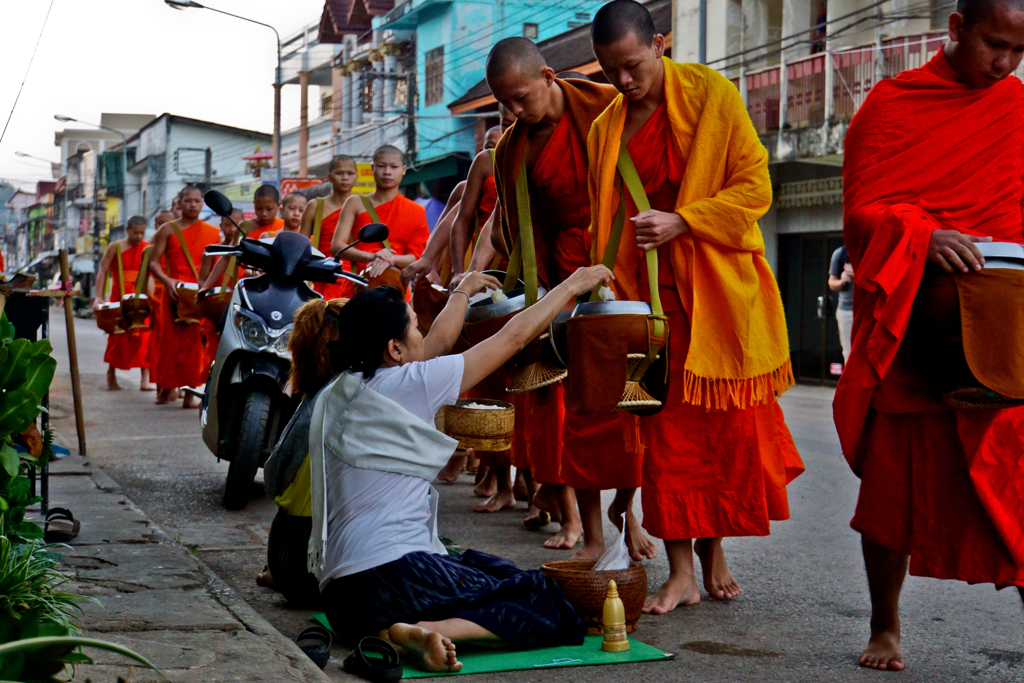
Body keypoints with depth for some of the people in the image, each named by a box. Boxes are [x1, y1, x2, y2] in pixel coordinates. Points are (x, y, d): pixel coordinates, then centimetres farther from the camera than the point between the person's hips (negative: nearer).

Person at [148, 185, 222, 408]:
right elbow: (153, 262, 2)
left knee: (196, 342, -4)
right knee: (170, 340, -2)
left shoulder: (213, 233, 13)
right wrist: (166, 280, -16)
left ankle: (191, 391, 0)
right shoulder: (168, 230, 7)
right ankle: (165, 387, 11)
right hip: (174, 293, -1)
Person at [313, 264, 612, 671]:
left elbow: (436, 347, 31)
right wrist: (574, 284, 15)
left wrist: (463, 291, 47)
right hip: (395, 574, -9)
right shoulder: (404, 385, -8)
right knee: (548, 603, -1)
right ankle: (433, 630, -21)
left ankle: (388, 631, -2)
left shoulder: (336, 394, 13)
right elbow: (513, 337, 1)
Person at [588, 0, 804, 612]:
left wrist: (681, 222, -18)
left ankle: (714, 551, 20)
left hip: (720, 290, -3)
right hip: (648, 296, 3)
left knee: (728, 424, 2)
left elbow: (755, 187, -8)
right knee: (667, 429, 0)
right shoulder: (605, 129, 11)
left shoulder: (712, 96, -4)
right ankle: (682, 573, 4)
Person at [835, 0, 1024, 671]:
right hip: (905, 328, -1)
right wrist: (925, 236, -23)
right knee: (894, 482, 5)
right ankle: (886, 628, 21)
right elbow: (862, 210, -4)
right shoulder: (891, 103, 3)